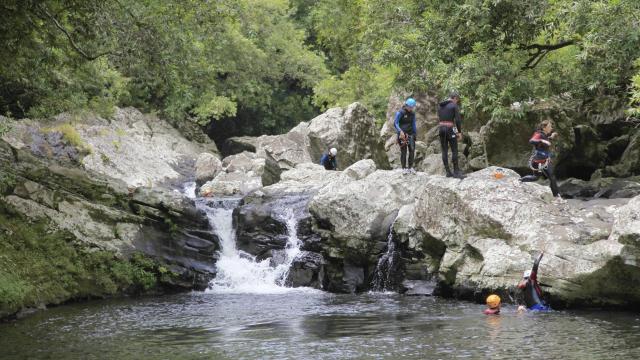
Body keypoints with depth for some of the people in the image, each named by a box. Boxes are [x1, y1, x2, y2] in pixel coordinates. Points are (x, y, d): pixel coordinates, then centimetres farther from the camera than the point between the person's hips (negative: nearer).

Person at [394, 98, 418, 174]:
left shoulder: (412, 113, 10)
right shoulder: (400, 113, -8)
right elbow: (395, 123, -13)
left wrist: (415, 133, 17)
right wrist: (400, 131, -27)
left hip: (410, 134, 5)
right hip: (402, 134, -5)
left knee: (412, 150, -4)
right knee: (403, 151, -4)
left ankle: (411, 167, 4)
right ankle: (404, 168, 2)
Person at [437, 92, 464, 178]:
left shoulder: (440, 106, 13)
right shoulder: (454, 106, -6)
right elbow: (458, 120, -10)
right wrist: (459, 132, -4)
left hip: (441, 128, 6)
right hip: (450, 128, -6)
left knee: (444, 151, 5)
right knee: (454, 150, -2)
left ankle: (448, 172, 6)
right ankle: (456, 171, -5)